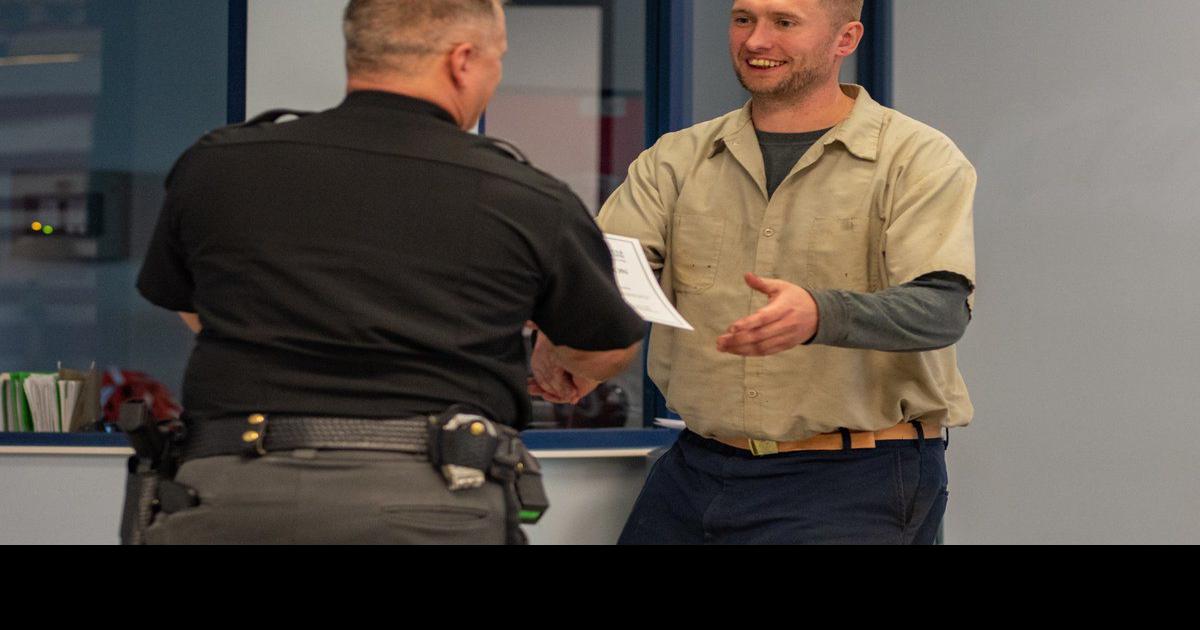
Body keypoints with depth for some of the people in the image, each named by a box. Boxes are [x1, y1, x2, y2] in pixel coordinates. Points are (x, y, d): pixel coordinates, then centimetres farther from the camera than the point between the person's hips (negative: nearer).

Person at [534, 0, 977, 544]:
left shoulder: (919, 160, -3)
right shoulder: (678, 159, 9)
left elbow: (943, 306, -18)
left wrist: (820, 315, -38)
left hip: (853, 482, -4)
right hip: (695, 472, 4)